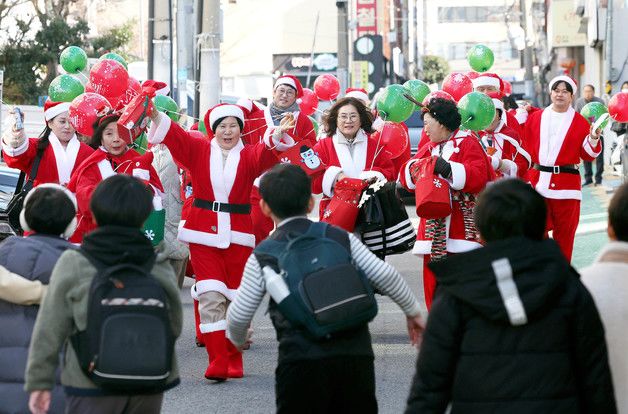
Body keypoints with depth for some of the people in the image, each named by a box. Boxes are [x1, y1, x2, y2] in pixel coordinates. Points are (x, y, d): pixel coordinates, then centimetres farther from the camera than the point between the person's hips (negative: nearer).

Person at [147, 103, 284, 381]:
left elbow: (266, 155, -17)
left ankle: (233, 361, 18)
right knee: (211, 296, -9)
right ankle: (217, 363, -10)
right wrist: (154, 115, -27)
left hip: (238, 235, 1)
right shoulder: (198, 150, 5)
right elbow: (172, 135, -8)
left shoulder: (250, 155, 3)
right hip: (203, 233, -1)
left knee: (235, 298, 6)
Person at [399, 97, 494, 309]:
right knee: (433, 277, 3)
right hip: (434, 227, 6)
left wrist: (448, 168, -24)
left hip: (462, 226, -6)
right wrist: (414, 168, -8)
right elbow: (407, 178, 13)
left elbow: (478, 176, -16)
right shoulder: (429, 148, 19)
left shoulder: (467, 143, -2)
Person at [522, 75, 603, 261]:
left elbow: (587, 155, 4)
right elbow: (526, 147, 10)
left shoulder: (579, 122, 4)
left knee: (564, 233, 3)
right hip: (537, 181, 2)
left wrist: (594, 139, -13)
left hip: (566, 182, -2)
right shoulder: (535, 118, 10)